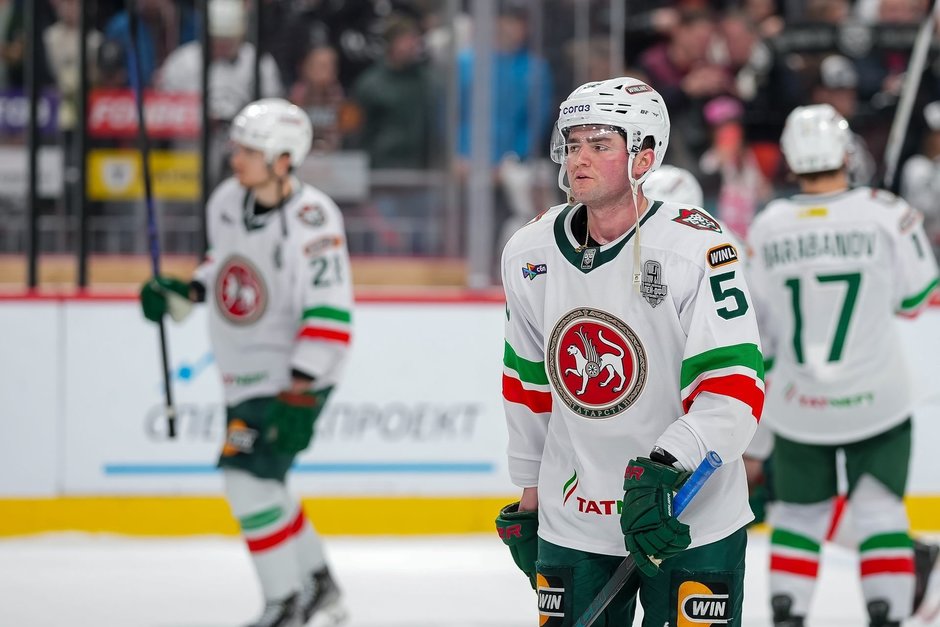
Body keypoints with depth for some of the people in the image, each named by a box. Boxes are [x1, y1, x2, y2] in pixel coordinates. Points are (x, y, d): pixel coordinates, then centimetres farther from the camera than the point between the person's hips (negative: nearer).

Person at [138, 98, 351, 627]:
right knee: (259, 482, 17)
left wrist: (300, 395, -30)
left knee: (248, 474, -15)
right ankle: (317, 583, 35)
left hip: (298, 374, -9)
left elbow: (329, 315, -27)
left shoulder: (313, 220, -24)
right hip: (246, 373, 9)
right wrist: (183, 293, 6)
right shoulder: (227, 201, -1)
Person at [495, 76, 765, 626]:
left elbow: (735, 388, -19)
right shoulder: (530, 254, 2)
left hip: (690, 522, -4)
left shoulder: (696, 248, -15)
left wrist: (663, 470, -31)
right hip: (571, 524, 5)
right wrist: (529, 498, 18)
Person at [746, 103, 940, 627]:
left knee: (800, 511, 17)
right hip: (877, 402, -2)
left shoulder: (768, 227, -5)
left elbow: (760, 325, 2)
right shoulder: (884, 212, -12)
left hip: (799, 407, 2)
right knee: (880, 512, 7)